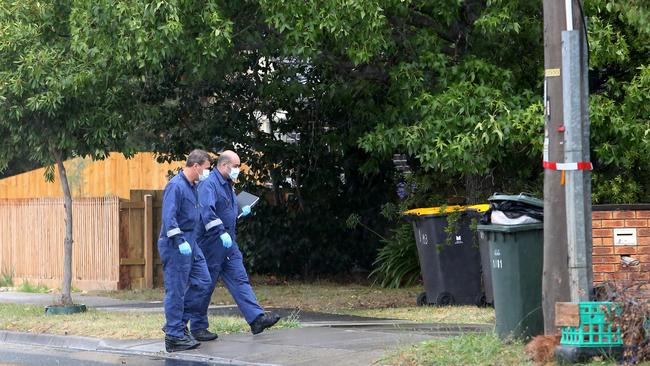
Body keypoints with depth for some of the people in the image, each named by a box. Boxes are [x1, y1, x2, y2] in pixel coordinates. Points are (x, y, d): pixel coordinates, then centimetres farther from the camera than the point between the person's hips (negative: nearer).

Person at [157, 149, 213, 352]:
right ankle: (174, 335, 1)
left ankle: (176, 322, 16)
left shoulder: (192, 187, 14)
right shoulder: (175, 186, -16)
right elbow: (169, 217, -23)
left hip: (190, 242, 10)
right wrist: (180, 242, -26)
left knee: (202, 281, 9)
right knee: (176, 290, -4)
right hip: (175, 244, -10)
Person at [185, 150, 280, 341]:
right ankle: (198, 327, 8)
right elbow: (207, 212, -29)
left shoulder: (227, 185, 16)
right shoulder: (209, 184, -15)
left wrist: (241, 211, 12)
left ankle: (256, 319, -5)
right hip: (211, 244, -9)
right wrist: (221, 232, -36)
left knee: (240, 280, 1)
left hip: (228, 243, 9)